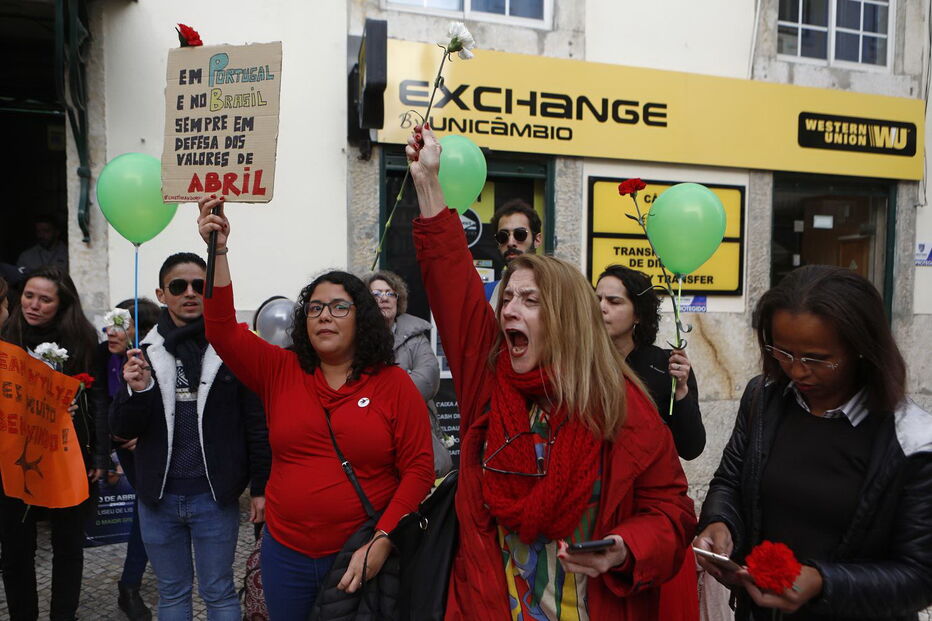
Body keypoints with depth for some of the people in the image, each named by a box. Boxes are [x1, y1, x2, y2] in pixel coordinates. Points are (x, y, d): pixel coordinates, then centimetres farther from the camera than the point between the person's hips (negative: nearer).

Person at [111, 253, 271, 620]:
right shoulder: (144, 353, 2)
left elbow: (256, 424, -5)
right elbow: (121, 430, 2)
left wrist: (260, 488, -5)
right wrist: (137, 389, -17)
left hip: (215, 497, -3)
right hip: (157, 497, 3)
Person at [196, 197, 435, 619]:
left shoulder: (394, 383, -7)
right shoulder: (280, 371, 1)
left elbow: (418, 470, -10)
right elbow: (222, 330, -9)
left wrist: (381, 544, -17)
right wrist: (218, 252, -17)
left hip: (363, 559, -3)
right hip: (286, 554, 3)